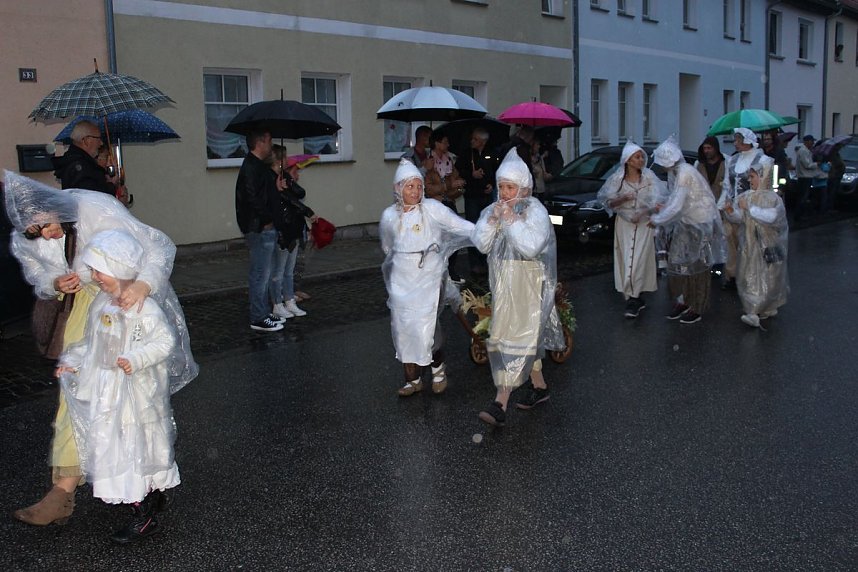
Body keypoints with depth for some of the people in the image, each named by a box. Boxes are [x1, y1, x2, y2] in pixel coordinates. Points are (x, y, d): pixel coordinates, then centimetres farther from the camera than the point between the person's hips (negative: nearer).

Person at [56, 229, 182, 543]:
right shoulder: (101, 304, 2)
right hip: (107, 391, 8)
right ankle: (155, 496, 35)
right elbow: (92, 342, 14)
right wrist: (71, 361, 4)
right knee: (115, 445, 17)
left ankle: (145, 517, 14)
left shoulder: (145, 310, -21)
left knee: (135, 449, 1)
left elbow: (167, 341, -17)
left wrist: (136, 359, -27)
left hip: (136, 393, -7)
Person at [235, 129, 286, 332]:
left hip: (267, 228, 11)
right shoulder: (251, 168, -16)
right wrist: (267, 219, -18)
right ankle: (258, 319, 0)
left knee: (263, 273, 16)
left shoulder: (260, 166, 18)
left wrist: (277, 187, 12)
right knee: (260, 274, -5)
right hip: (259, 229, -11)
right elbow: (252, 198, -23)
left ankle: (264, 313, 26)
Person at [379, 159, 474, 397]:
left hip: (428, 279, -3)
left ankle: (438, 368, 18)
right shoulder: (389, 216, 1)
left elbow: (461, 226, -12)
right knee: (403, 329, 6)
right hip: (401, 282, 3)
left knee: (425, 329, -10)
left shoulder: (431, 208, -10)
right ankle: (413, 379, 22)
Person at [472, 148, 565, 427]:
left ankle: (500, 404, -11)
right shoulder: (493, 210, 6)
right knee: (527, 337, 17)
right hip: (503, 284, 6)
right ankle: (539, 386, 33)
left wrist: (512, 220, -22)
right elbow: (481, 244, -2)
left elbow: (532, 247, -23)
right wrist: (493, 219, -15)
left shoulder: (535, 211, -11)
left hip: (528, 286, -6)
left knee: (516, 339, -9)